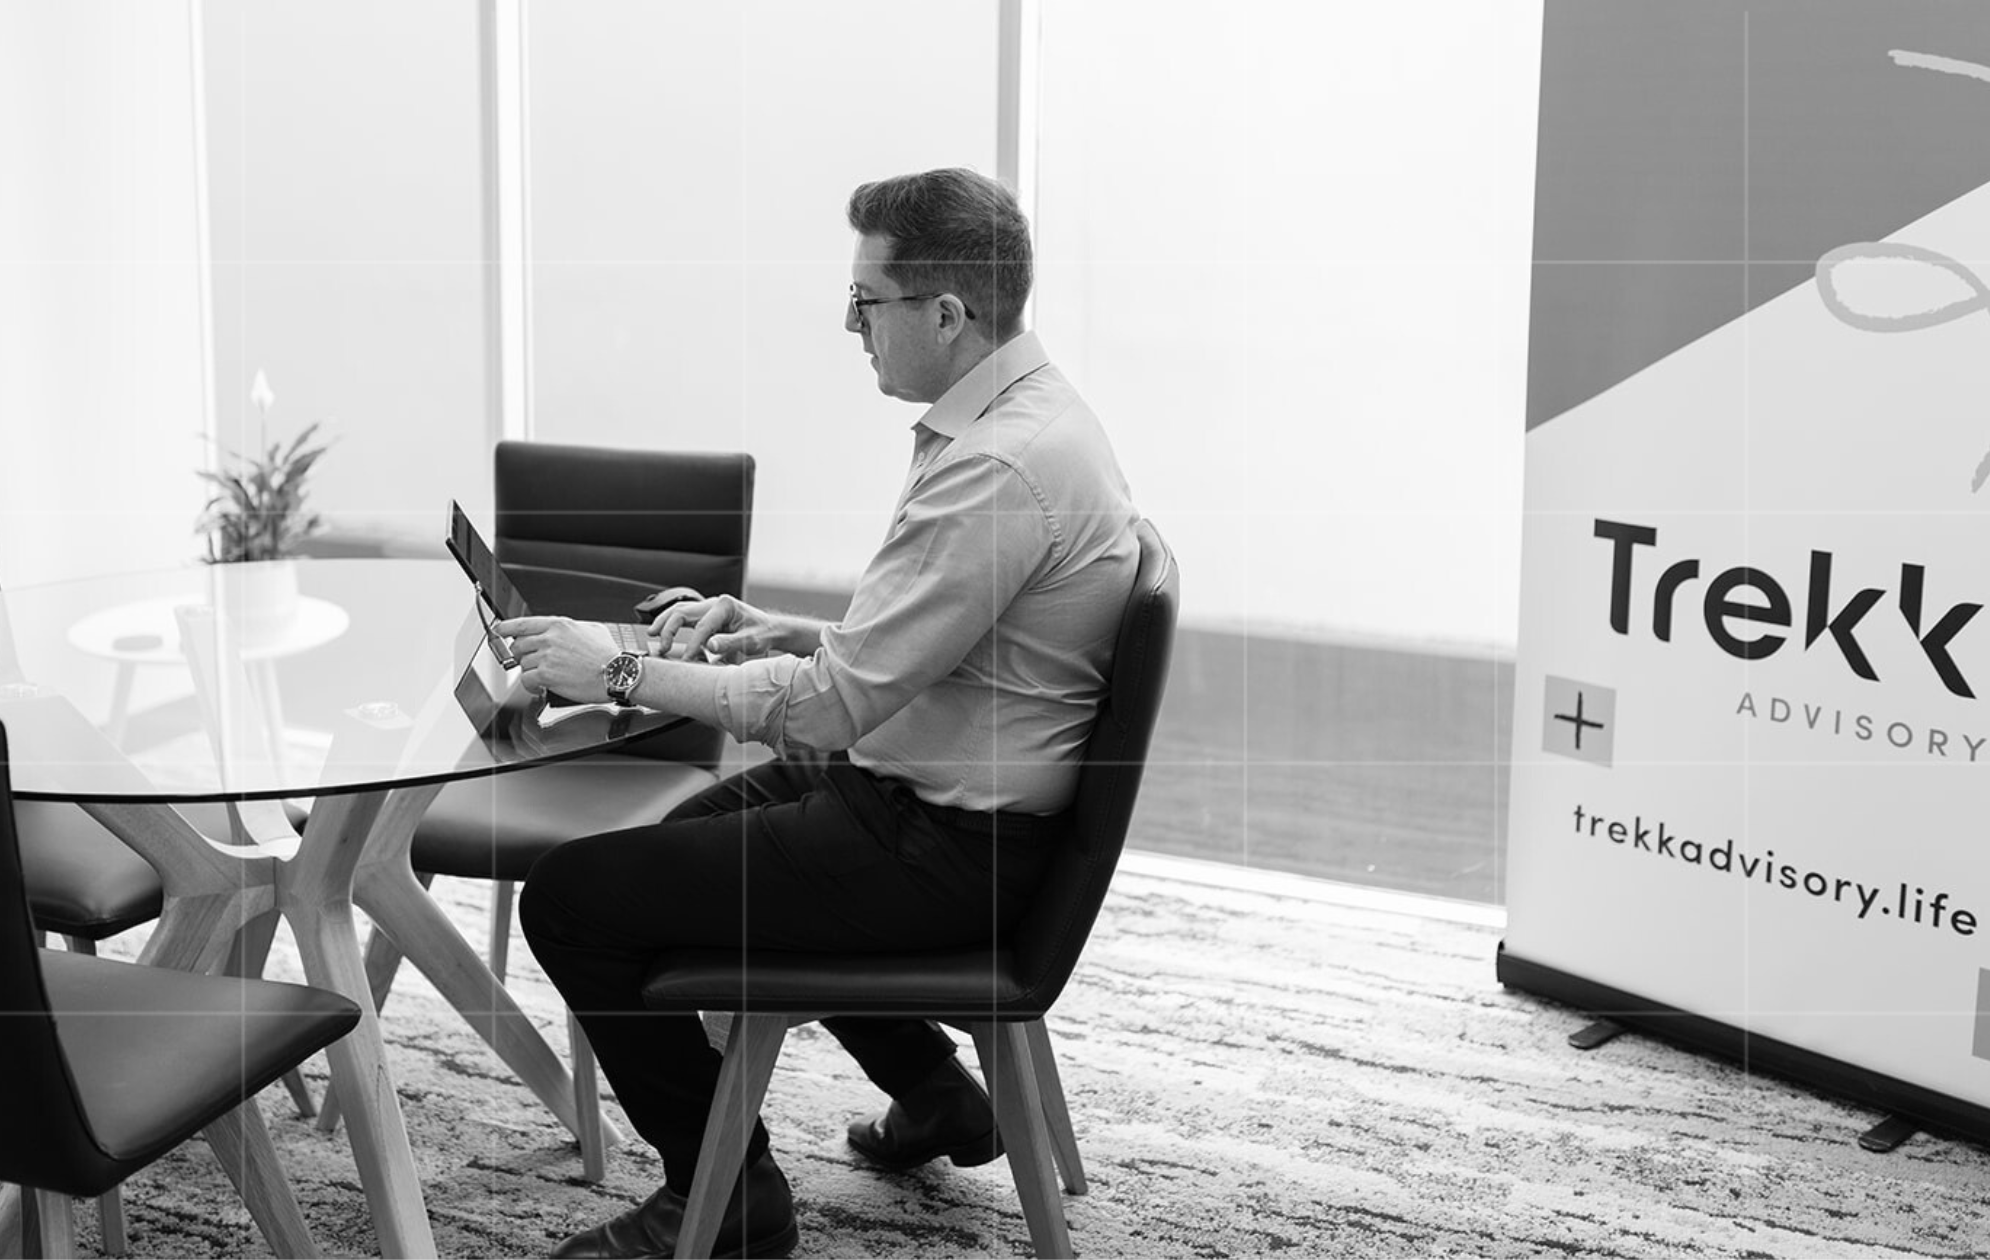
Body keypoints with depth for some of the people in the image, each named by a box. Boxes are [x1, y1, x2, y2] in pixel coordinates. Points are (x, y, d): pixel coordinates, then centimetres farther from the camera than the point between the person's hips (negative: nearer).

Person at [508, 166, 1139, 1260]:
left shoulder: (998, 468, -27)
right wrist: (788, 632, 5)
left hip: (945, 852, -11)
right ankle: (932, 1095, 37)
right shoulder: (1027, 411, 5)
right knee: (699, 827, 33)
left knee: (571, 895, -9)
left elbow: (831, 707, -26)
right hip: (950, 798, 11)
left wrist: (620, 671, -16)